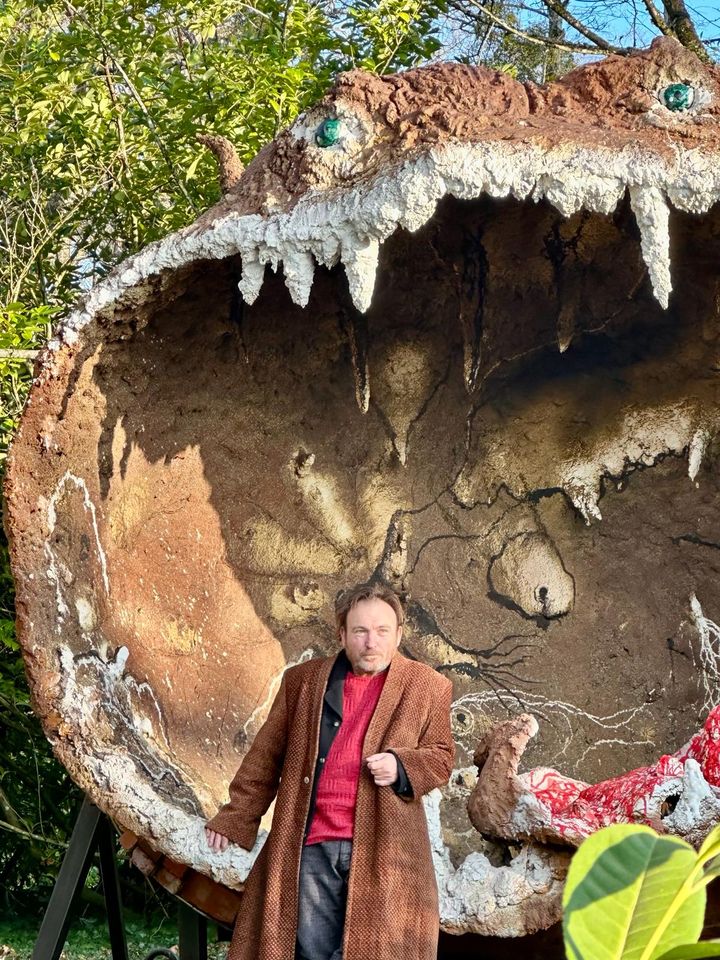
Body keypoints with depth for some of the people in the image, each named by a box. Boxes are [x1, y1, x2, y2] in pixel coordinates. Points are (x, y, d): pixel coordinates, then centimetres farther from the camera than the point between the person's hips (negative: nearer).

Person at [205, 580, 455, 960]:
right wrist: (236, 818, 11)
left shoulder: (428, 687, 6)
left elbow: (441, 756, 9)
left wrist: (401, 767, -12)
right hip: (309, 847, 2)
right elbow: (267, 756, 14)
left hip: (382, 849, -1)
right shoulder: (302, 681, 10)